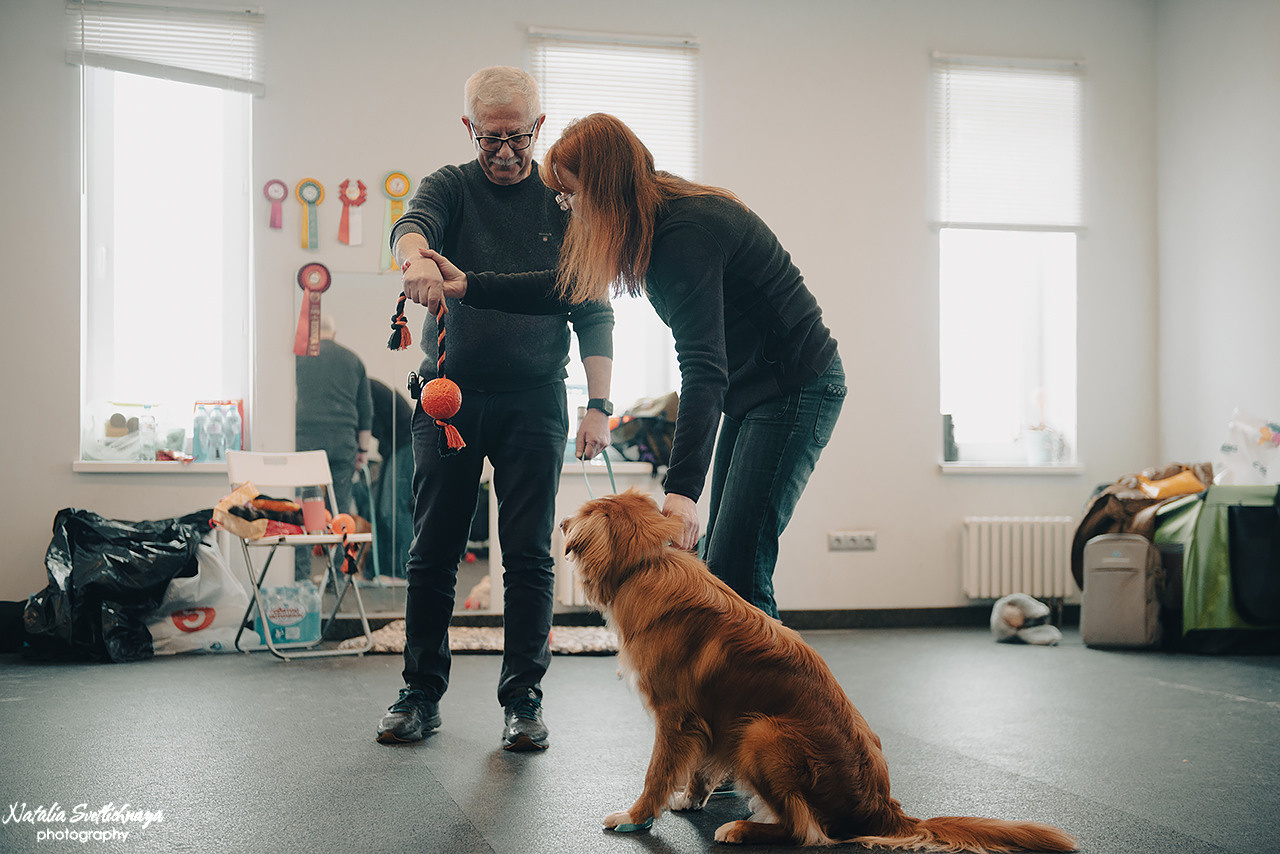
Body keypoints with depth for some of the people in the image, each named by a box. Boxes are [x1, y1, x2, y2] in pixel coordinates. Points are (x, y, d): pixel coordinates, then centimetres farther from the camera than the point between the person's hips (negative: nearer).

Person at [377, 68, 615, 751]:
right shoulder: (451, 187, 5)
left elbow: (592, 313, 5)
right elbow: (412, 226, -19)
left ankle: (523, 699, 8)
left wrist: (599, 404, -5)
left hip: (533, 399, 0)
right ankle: (422, 693, 15)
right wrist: (417, 257, -44)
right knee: (433, 552, 3)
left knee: (529, 554, -2)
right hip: (448, 393, 0)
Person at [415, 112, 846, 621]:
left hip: (796, 387, -10)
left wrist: (682, 487, -40)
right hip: (750, 390, 10)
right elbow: (569, 288, 16)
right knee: (719, 565, 10)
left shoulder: (686, 234, -25)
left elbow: (704, 368, -33)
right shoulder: (656, 223, 5)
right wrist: (469, 286, 8)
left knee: (736, 573, -13)